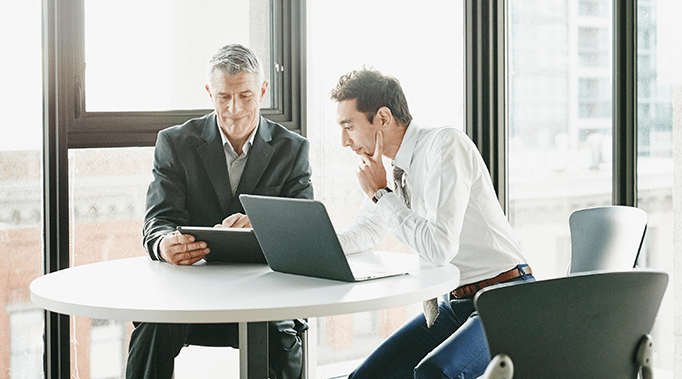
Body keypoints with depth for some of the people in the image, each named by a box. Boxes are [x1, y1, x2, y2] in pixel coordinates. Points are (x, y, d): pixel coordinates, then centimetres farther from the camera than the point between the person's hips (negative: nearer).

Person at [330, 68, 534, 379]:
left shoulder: (446, 143, -18)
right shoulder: (397, 167, 7)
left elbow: (440, 248, -27)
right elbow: (364, 234, 20)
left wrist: (381, 194, -16)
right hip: (454, 304, 8)